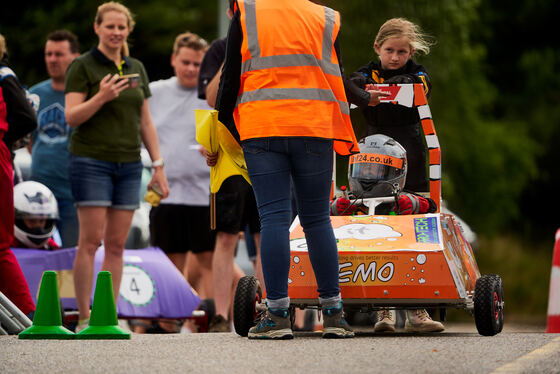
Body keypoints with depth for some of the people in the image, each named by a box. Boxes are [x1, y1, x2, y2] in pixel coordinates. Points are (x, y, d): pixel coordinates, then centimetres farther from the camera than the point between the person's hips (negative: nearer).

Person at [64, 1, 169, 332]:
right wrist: (101, 97, -24)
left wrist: (159, 166, 11)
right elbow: (72, 117, -9)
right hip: (91, 161, -5)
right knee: (91, 241, -9)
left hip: (128, 165, 5)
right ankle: (84, 318, -6)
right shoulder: (83, 67, -2)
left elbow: (146, 122, 17)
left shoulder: (136, 69, 14)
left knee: (117, 244, 3)